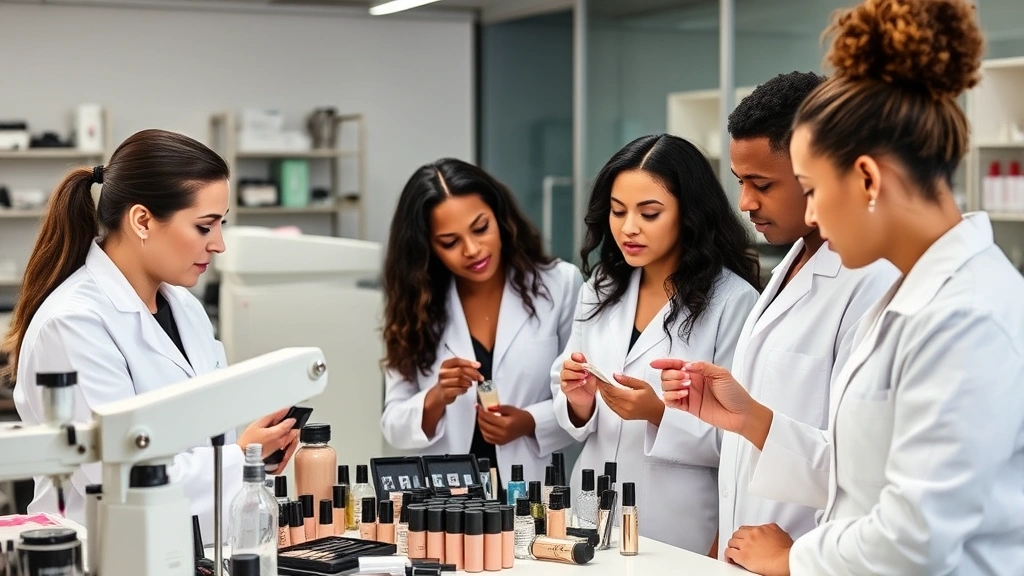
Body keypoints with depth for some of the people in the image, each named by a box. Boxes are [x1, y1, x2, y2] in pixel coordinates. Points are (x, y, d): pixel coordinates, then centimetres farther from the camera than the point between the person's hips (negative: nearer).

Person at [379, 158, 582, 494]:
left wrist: (531, 423, -12)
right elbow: (394, 426, 3)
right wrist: (436, 399, -14)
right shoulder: (415, 305, 4)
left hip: (533, 493, -1)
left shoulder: (560, 285, 0)